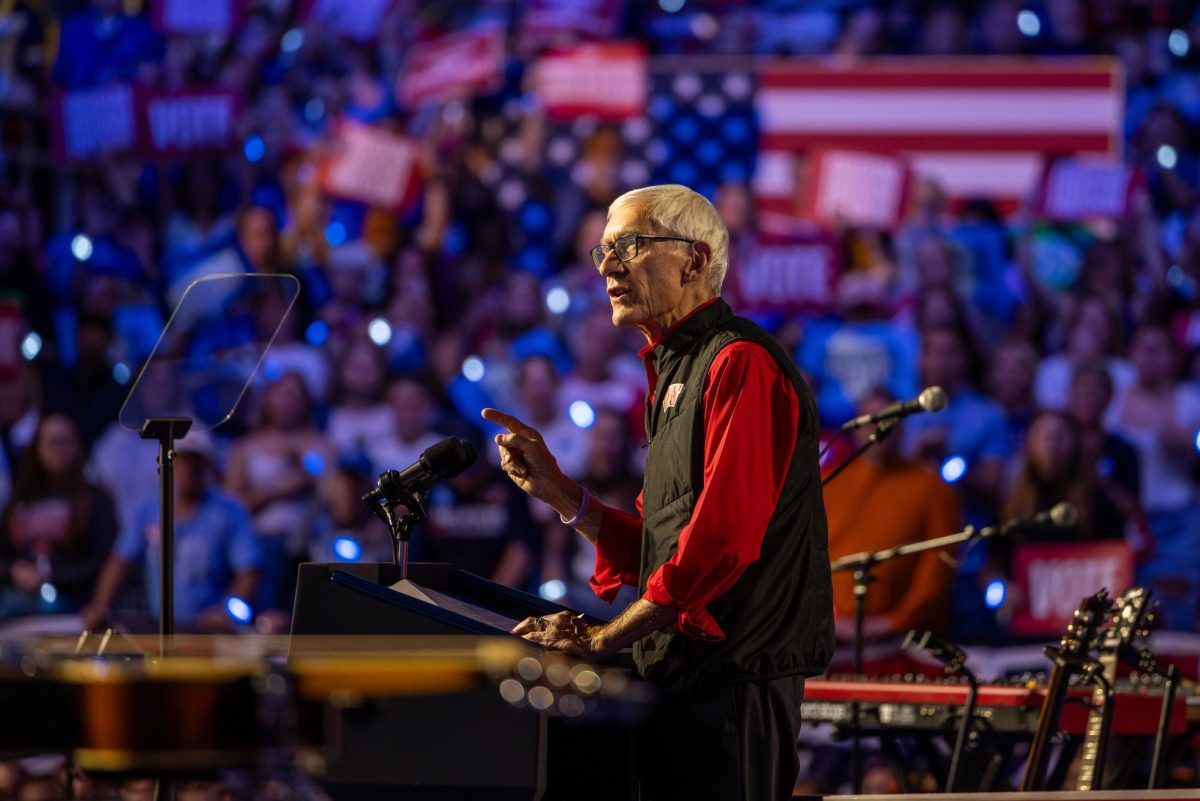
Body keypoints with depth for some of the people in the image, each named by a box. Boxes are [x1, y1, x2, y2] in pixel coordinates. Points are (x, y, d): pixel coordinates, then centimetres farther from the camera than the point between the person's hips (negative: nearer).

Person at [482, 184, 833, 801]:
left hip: (733, 683, -10)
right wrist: (554, 489, 8)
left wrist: (607, 637, -15)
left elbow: (723, 539, -21)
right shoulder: (674, 376, 21)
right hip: (682, 680, 10)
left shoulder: (740, 363, -12)